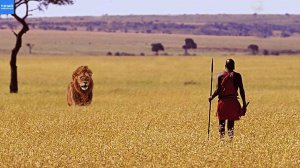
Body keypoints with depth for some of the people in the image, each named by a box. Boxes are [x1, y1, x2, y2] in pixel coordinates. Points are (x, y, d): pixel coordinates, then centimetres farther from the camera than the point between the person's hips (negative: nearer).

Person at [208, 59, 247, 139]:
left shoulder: (220, 76, -2)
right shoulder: (237, 76, 0)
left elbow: (218, 90, -7)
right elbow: (241, 90, -1)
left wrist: (211, 97, 11)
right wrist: (244, 104, 5)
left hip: (223, 101, -1)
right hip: (233, 102, 1)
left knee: (221, 122, 8)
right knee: (231, 122, 9)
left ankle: (221, 138, -4)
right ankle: (231, 138, -2)